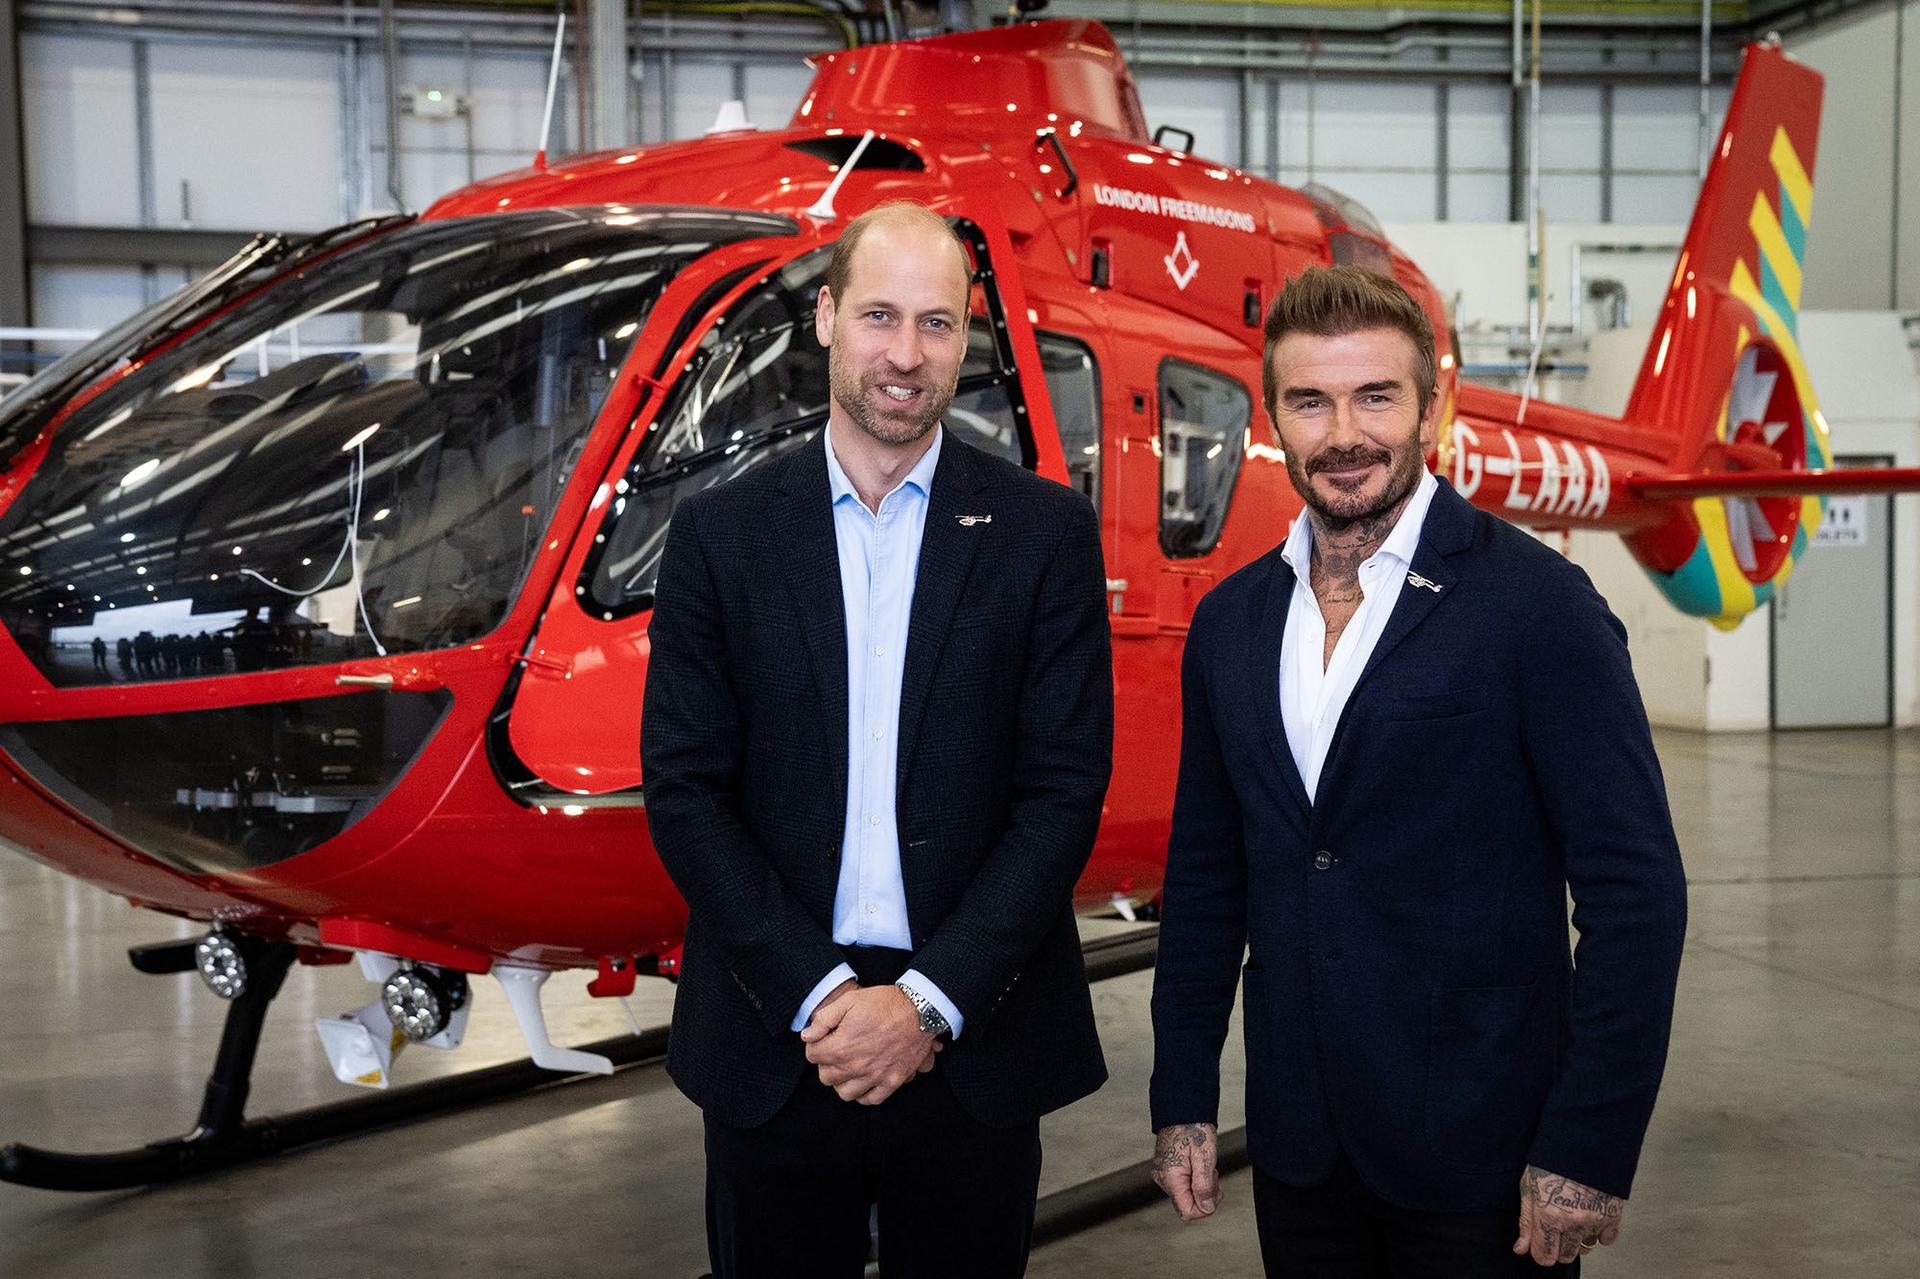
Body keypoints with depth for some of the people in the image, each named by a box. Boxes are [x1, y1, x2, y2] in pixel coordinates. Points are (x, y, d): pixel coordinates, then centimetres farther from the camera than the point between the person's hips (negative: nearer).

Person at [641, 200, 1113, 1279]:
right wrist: (816, 994, -11)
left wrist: (930, 1000, -12)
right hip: (774, 1040, 1)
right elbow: (684, 788, -2)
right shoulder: (721, 533, 2)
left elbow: (1066, 790, -4)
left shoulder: (1047, 531, -1)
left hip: (975, 1043, 0)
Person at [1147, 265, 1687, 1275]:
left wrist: (1591, 1152, -15)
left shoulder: (1536, 606, -11)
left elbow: (1637, 887, -13)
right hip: (1296, 1147, 5)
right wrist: (1181, 1098, 8)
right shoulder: (1229, 622, 5)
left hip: (1481, 1154, -4)